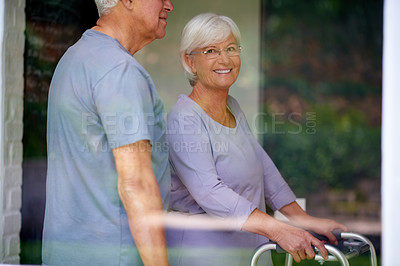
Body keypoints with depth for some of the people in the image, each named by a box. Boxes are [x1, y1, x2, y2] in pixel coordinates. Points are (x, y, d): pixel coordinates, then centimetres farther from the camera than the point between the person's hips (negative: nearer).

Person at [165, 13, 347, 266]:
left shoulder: (233, 107, 10)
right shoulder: (184, 120, -18)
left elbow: (263, 168, 10)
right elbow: (209, 193, -29)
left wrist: (304, 220, 1)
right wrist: (279, 231, -36)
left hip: (250, 245, 8)